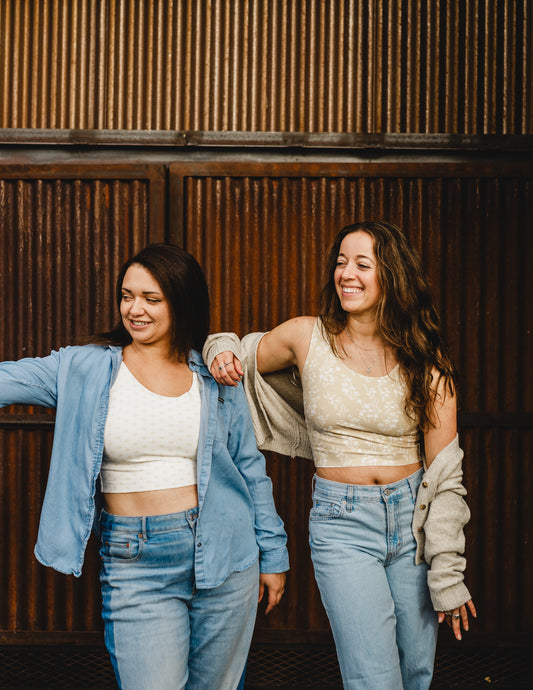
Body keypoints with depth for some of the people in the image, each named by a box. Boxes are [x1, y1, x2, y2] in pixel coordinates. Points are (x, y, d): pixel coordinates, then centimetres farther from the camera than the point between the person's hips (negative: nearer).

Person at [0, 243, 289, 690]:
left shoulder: (216, 378, 4)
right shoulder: (84, 369, 1)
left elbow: (251, 468, 11)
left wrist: (273, 553, 13)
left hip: (223, 555, 2)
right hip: (135, 565, -1)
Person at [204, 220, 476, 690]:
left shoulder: (426, 361, -4)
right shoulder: (307, 337, -4)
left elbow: (445, 473, -3)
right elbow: (240, 358, 15)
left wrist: (447, 573, -5)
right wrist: (222, 351, -10)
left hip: (412, 518, 2)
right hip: (341, 524, -1)